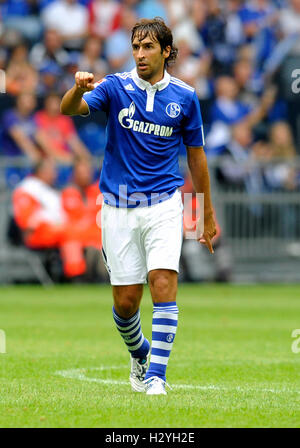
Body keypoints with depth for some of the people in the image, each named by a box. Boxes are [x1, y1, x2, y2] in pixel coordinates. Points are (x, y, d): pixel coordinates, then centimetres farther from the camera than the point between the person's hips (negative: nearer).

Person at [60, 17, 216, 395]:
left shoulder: (184, 96, 2)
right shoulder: (116, 87, -2)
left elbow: (195, 155, 12)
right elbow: (69, 109, -18)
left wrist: (207, 214, 15)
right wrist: (79, 88, -42)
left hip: (163, 205, 0)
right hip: (119, 207, 0)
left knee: (163, 283, -17)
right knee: (125, 301, 3)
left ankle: (156, 376, -14)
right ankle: (138, 352, 33)